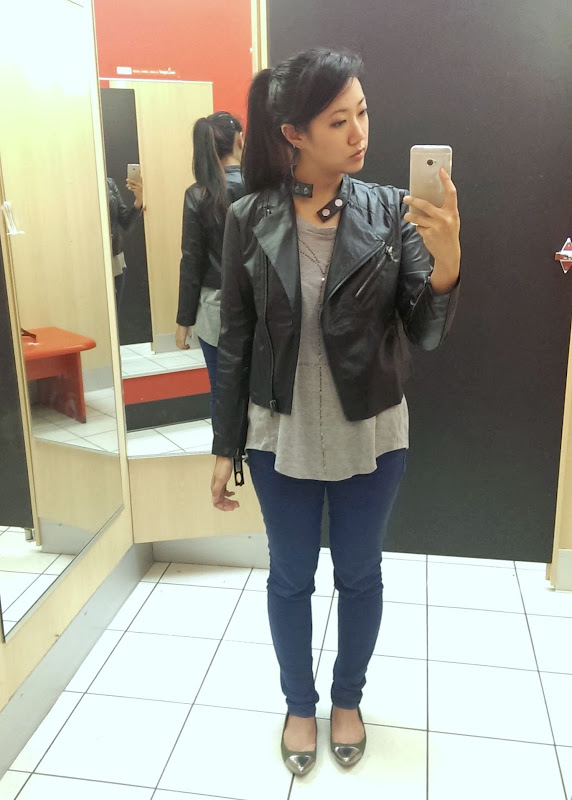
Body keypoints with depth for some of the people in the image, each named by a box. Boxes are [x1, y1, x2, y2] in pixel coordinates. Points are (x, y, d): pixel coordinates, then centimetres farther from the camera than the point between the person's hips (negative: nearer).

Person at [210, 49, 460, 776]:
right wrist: (226, 447, 1)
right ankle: (299, 703, 43)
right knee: (290, 578, 17)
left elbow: (426, 334, -10)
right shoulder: (249, 219, -8)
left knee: (360, 575, 18)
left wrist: (446, 259, -29)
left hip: (371, 439, 1)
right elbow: (236, 341, -2)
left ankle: (347, 698, 45)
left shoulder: (392, 212, -8)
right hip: (282, 439, 0)